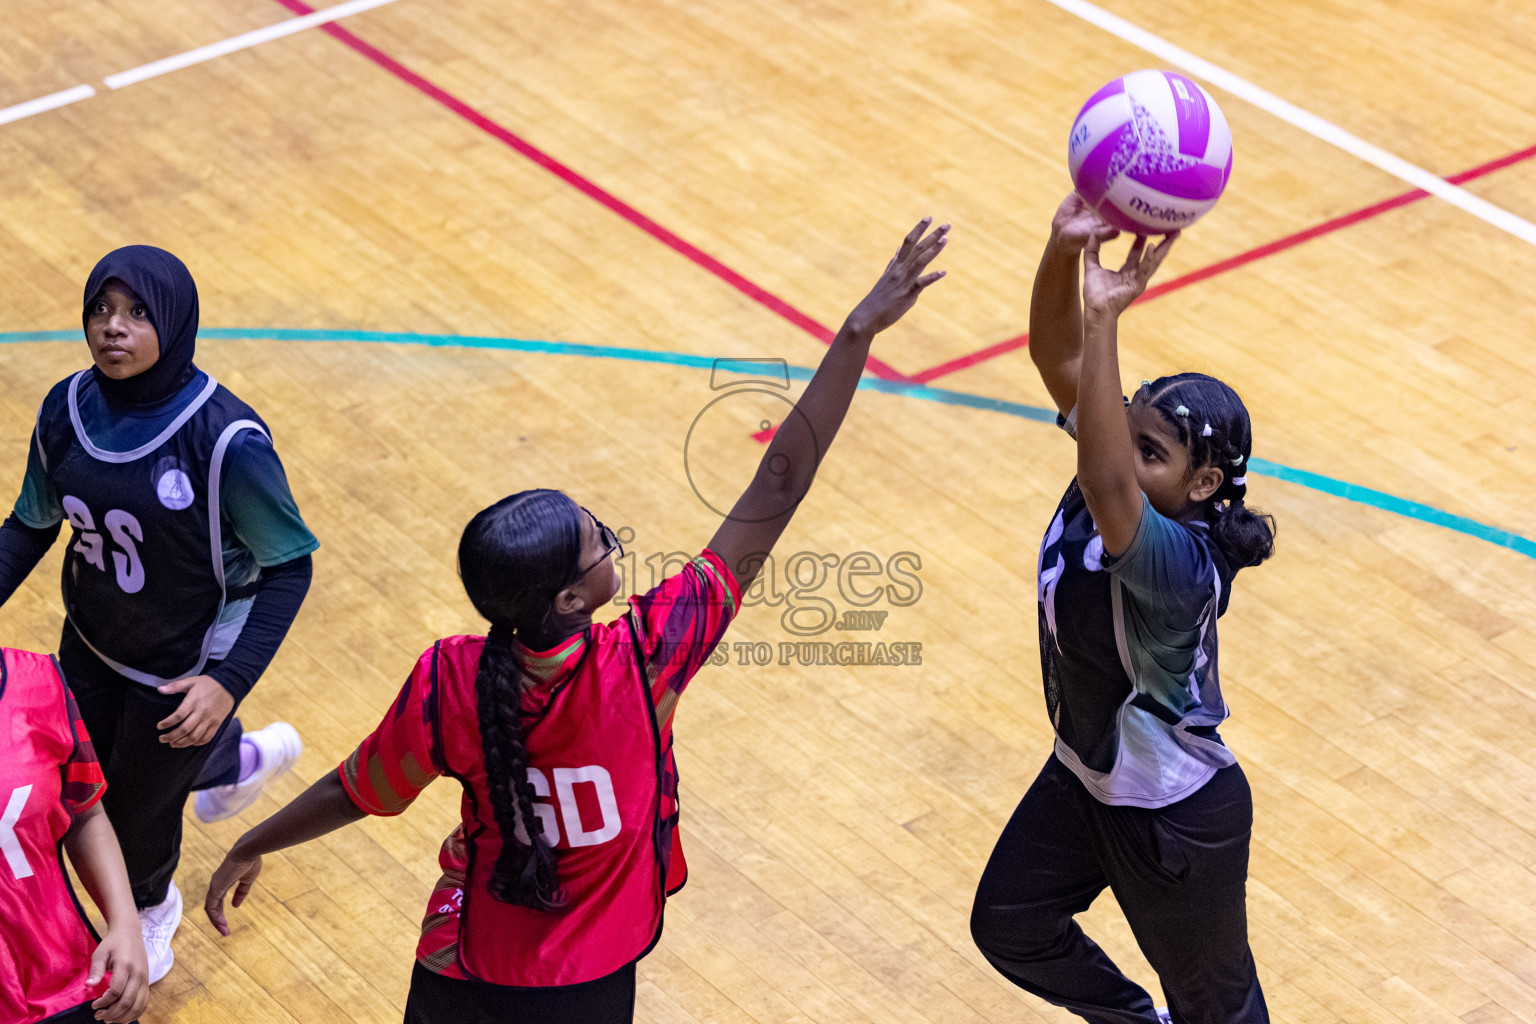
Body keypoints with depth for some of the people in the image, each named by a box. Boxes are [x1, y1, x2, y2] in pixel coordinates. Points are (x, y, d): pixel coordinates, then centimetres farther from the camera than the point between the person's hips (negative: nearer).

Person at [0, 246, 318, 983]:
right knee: (89, 778, 24)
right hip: (93, 646, 5)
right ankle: (242, 760, 54)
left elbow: (288, 566, -20)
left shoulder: (226, 440, -29)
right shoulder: (67, 410, -14)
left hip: (186, 669, -5)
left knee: (136, 810, 14)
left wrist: (230, 681, -29)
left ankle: (149, 909, 52)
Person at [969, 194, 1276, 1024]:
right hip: (1082, 777, 8)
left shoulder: (1181, 568, -37)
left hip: (1176, 821, -8)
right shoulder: (1121, 489, -15)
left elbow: (1108, 489, -58)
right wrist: (1064, 250, -42)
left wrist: (1105, 317, -60)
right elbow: (1055, 357, -23)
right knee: (1007, 927, 27)